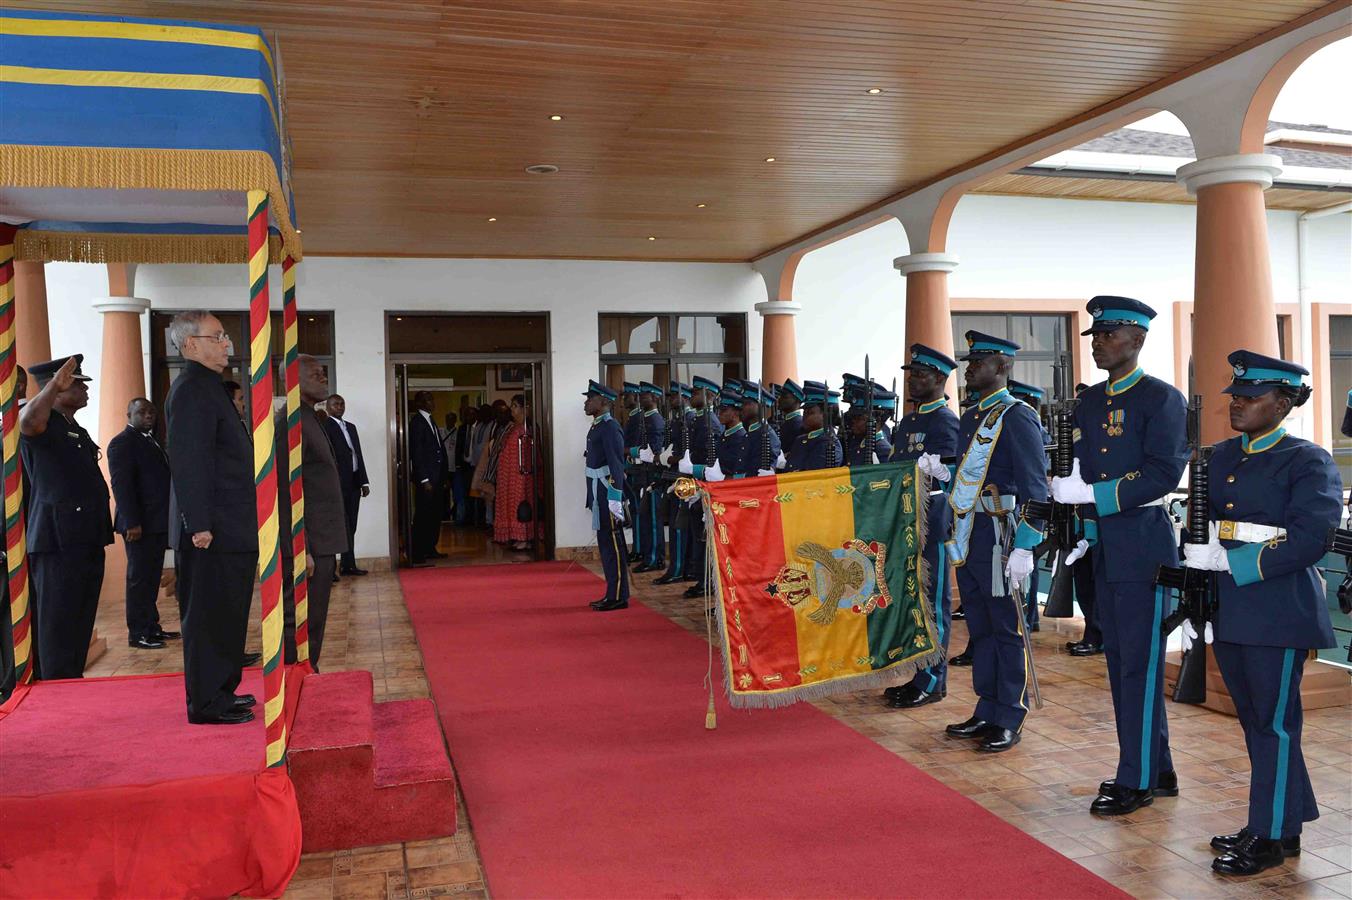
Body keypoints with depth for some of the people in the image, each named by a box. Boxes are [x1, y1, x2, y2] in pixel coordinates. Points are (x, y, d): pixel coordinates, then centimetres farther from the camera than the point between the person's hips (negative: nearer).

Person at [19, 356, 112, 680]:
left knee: (80, 626, 15)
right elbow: (28, 423, -34)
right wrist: (54, 386, -39)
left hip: (87, 541, 9)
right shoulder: (45, 424, -7)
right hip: (58, 543, -9)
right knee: (58, 629, -4)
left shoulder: (77, 431, 21)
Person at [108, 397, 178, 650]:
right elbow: (121, 485, -16)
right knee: (139, 578, -2)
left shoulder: (151, 442, 18)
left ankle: (152, 627, 20)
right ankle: (137, 634, 4)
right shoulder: (122, 443, -9)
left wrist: (167, 520, 13)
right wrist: (132, 522, -22)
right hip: (140, 524, -8)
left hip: (158, 523, 8)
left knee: (152, 577, 13)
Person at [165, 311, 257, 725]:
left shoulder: (206, 387, 17)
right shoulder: (191, 391, -15)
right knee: (209, 617, -2)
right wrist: (199, 524, -23)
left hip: (228, 530, 10)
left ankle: (221, 692, 27)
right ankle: (207, 704, 7)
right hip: (213, 532, -10)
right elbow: (187, 463, -21)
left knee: (226, 616, 17)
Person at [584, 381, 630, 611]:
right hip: (597, 492, 9)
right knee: (605, 542, 12)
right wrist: (593, 498, 18)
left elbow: (617, 465, -19)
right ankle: (612, 594, 19)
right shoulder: (596, 426, 14)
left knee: (612, 543, -4)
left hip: (607, 492, -9)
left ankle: (618, 597, 2)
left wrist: (615, 500, -22)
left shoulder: (610, 427, -14)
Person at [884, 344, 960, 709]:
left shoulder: (946, 421, -9)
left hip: (932, 522, -8)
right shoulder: (907, 421, 16)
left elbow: (944, 474, -18)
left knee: (932, 600, -1)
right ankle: (919, 675, 23)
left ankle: (933, 682, 7)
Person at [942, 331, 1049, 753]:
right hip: (968, 540, 8)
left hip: (998, 537, -8)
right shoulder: (970, 417, 16)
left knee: (1006, 628, 1)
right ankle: (987, 712, 25)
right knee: (979, 627, 14)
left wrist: (1024, 547, -19)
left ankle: (1009, 720, 11)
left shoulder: (1017, 417, -10)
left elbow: (1035, 489, -14)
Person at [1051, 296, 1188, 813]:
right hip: (1103, 548, 8)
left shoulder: (1162, 399, -7)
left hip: (1143, 547, -7)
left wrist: (1092, 495, -22)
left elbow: (1164, 474, -17)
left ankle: (1137, 780, 9)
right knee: (1121, 662, 13)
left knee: (1140, 664, -1)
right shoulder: (1089, 402, 13)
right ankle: (1157, 769, 26)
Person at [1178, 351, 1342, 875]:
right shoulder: (1222, 457, 13)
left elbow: (1310, 538, -19)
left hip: (1278, 611, -7)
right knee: (1254, 719, 15)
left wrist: (1230, 561, -21)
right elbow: (1202, 533, 15)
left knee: (1273, 721, 2)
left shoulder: (1309, 462, -6)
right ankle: (1283, 820, 30)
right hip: (1228, 611, 7)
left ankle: (1271, 837, 14)